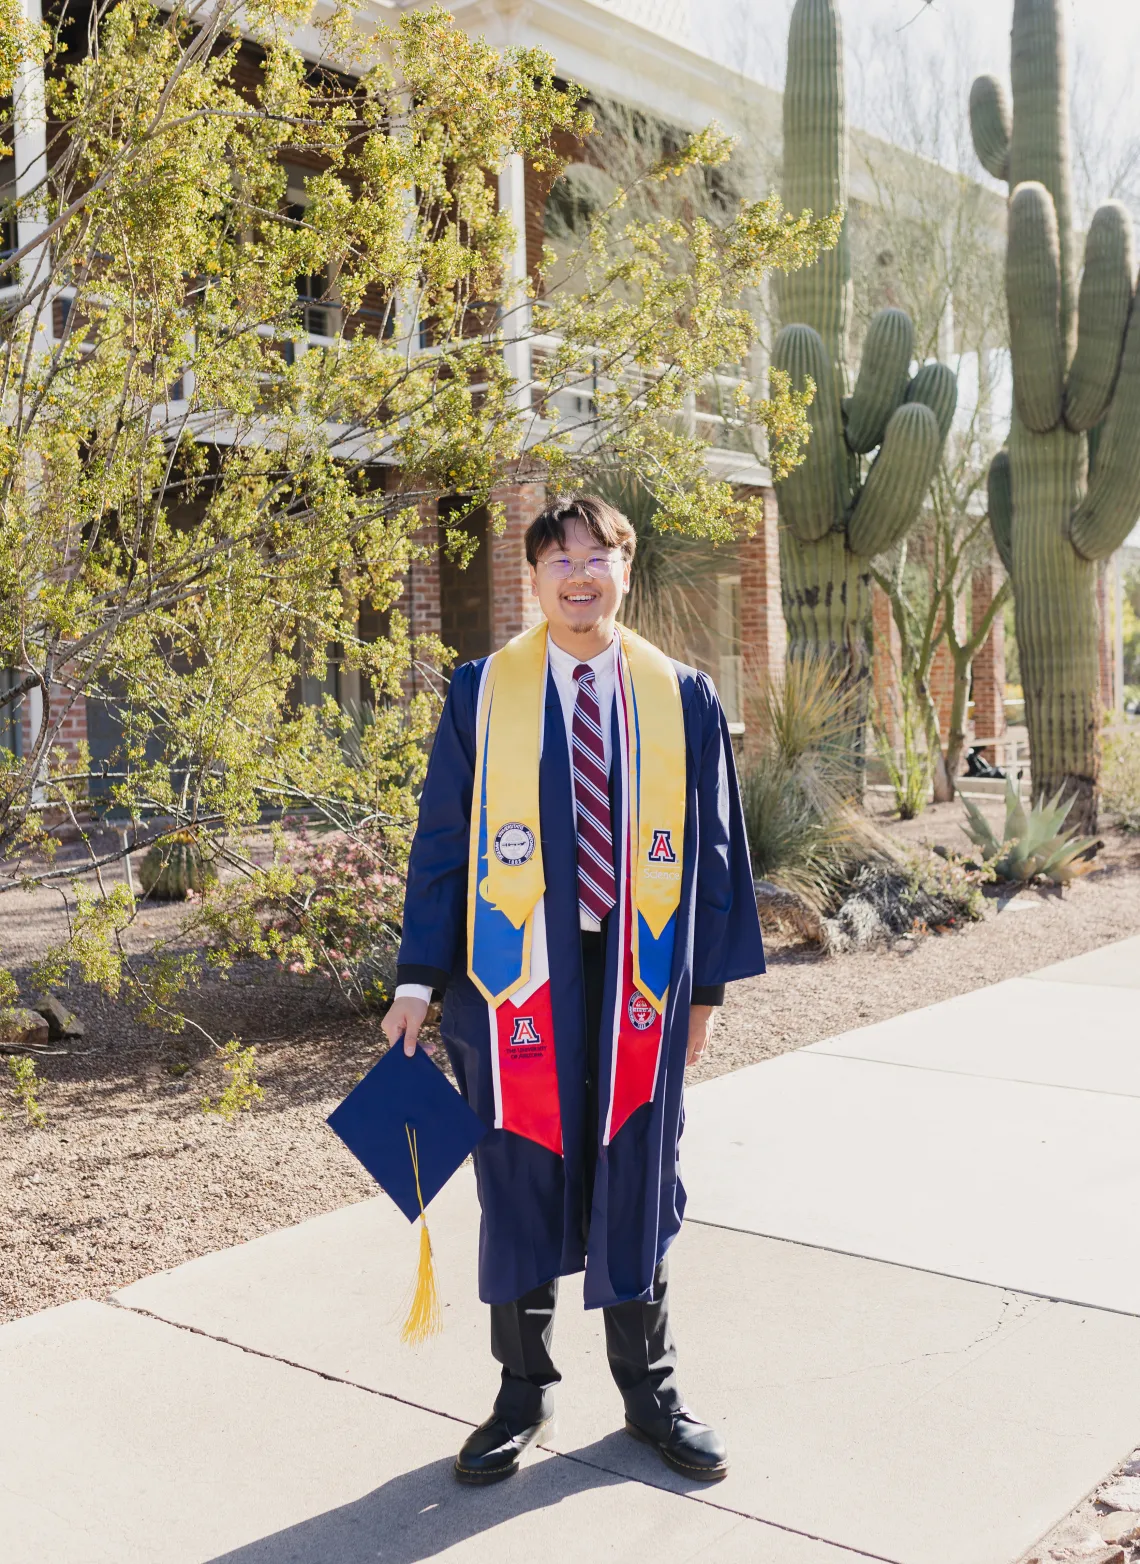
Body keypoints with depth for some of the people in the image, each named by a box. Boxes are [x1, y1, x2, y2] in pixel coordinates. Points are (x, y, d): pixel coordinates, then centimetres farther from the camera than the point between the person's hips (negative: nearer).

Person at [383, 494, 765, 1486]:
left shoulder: (683, 699, 3)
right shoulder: (483, 694, 0)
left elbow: (714, 848, 6)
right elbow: (442, 840, 1)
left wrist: (708, 984, 5)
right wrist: (420, 976, -3)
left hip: (637, 979, 1)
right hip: (516, 976, -1)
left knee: (634, 1186, 12)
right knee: (520, 1185, 9)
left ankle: (650, 1392, 31)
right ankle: (523, 1394, 29)